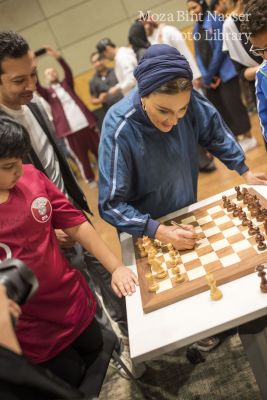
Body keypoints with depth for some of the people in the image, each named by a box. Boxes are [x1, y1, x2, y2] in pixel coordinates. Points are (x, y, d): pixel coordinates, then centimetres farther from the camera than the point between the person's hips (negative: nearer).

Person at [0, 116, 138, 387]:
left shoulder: (30, 177, -13)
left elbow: (75, 224, -5)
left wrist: (116, 267, -6)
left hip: (73, 298, 4)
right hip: (32, 331, -4)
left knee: (95, 353, 27)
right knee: (71, 380, 18)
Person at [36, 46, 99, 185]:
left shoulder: (66, 84, 13)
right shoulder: (48, 93, 9)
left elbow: (68, 72, -4)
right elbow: (37, 87, -10)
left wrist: (58, 57, -18)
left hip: (85, 123, 1)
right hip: (70, 129, -1)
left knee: (98, 150, 9)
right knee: (81, 156, 7)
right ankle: (90, 179, 23)